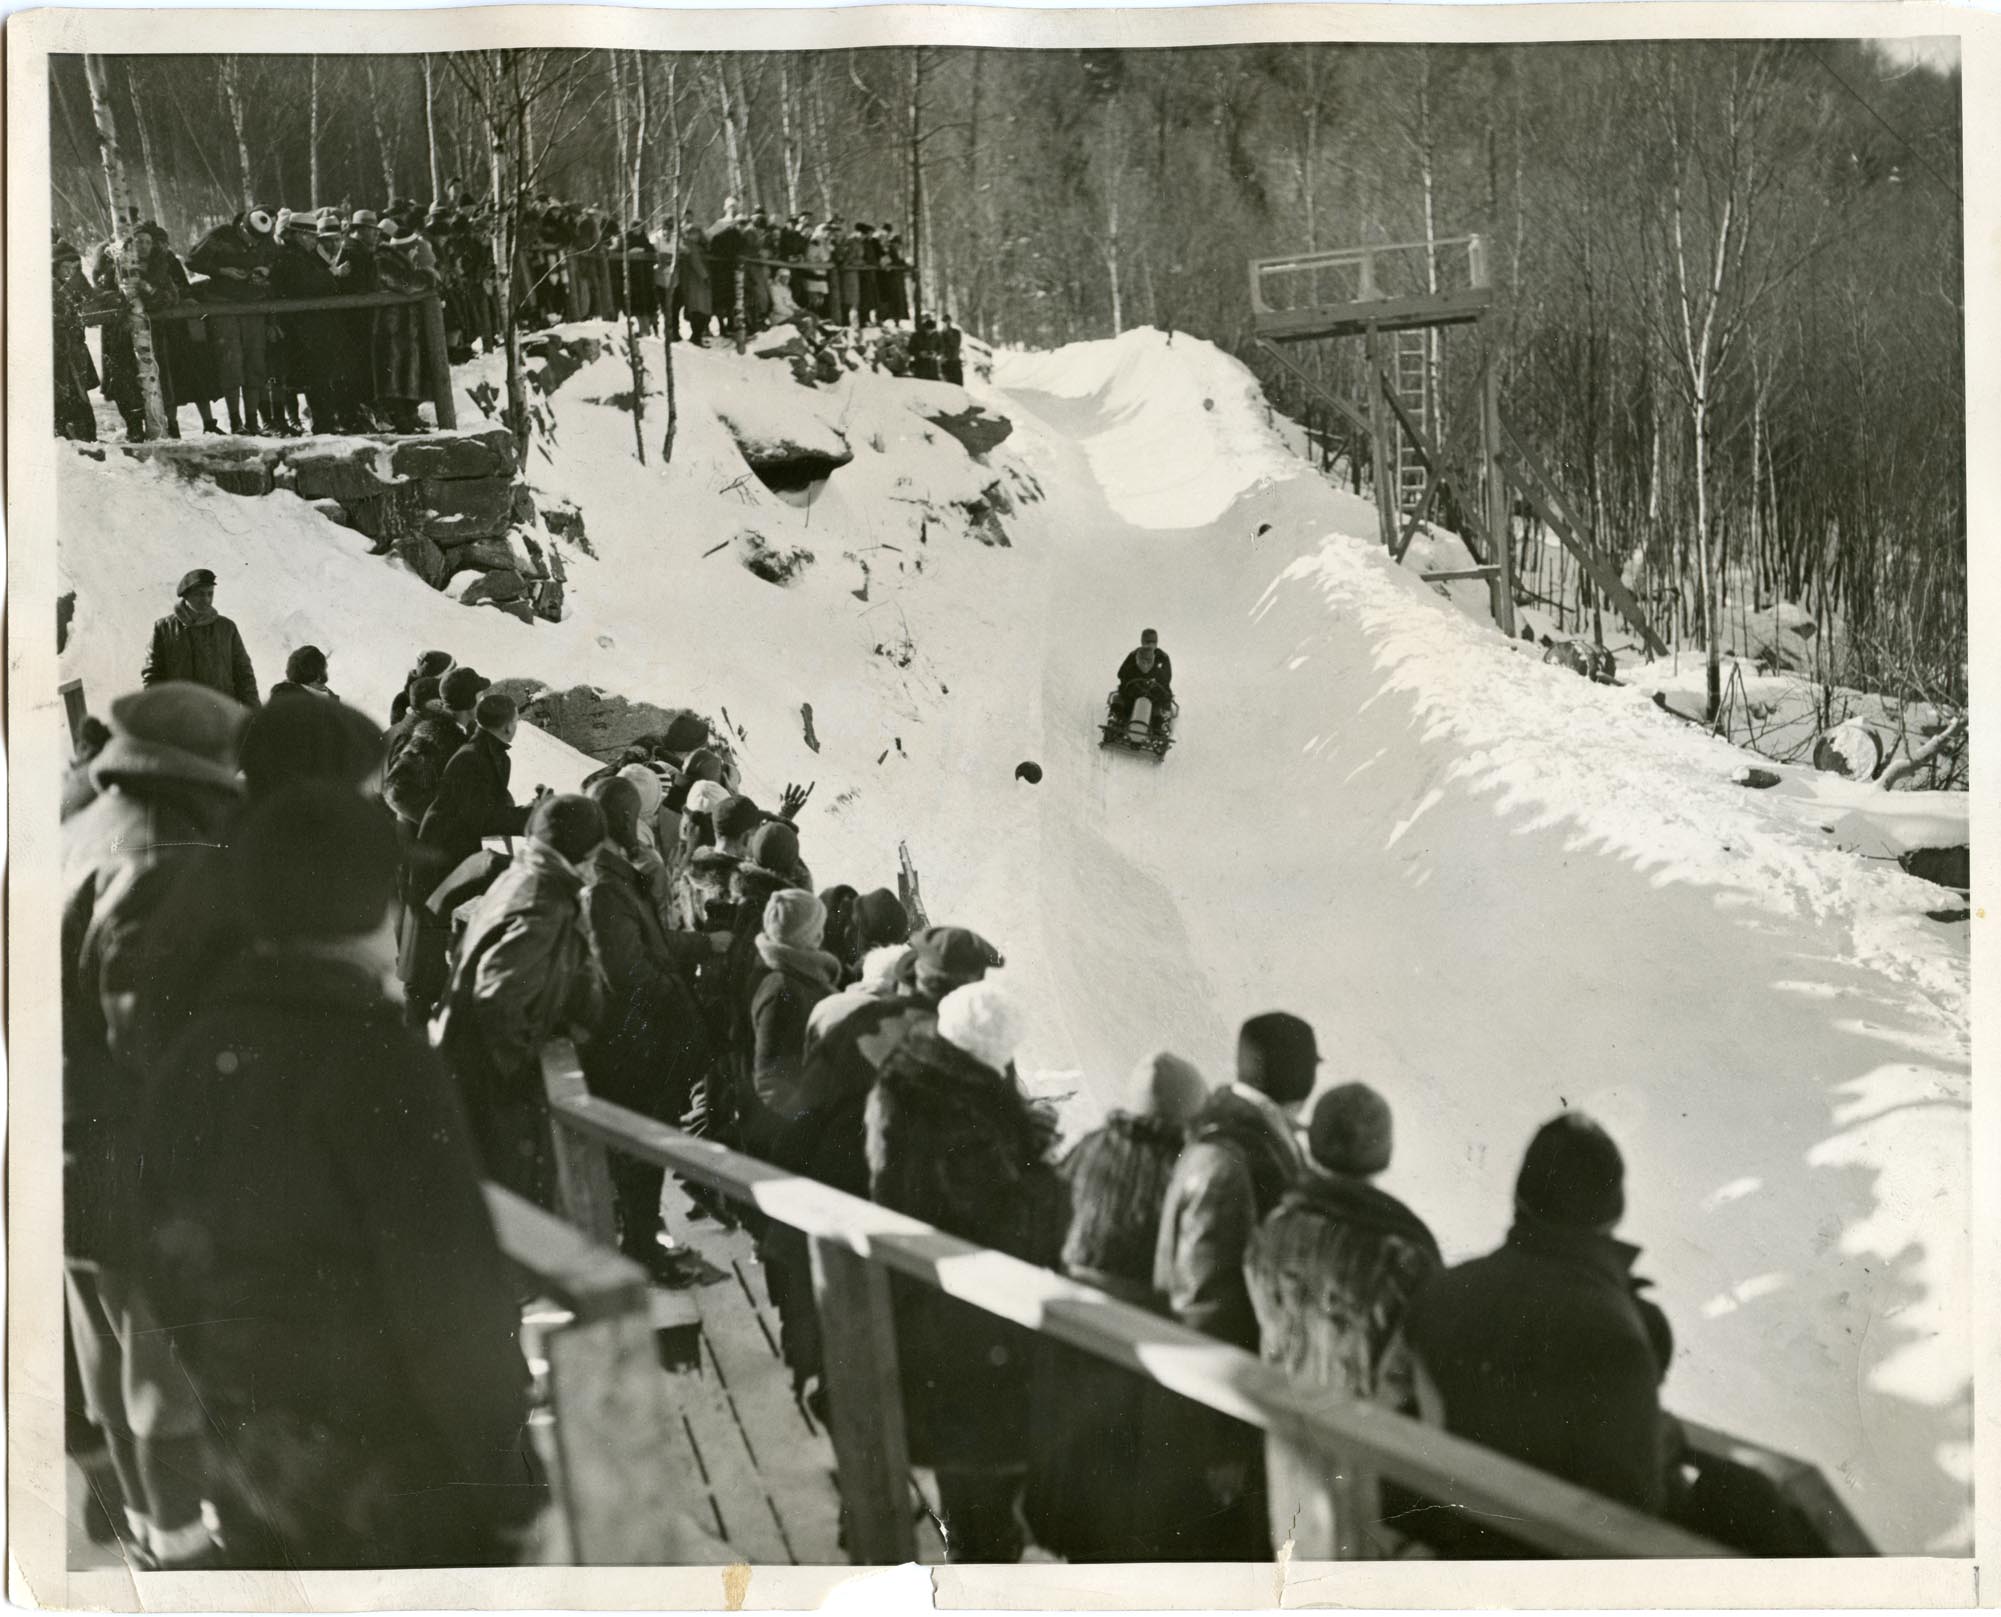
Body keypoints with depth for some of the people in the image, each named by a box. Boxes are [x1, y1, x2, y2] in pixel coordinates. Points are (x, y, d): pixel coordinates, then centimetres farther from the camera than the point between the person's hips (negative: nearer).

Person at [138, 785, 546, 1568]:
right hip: (398, 1482, -7)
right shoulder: (380, 1065, -20)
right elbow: (452, 1298, -20)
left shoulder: (195, 1059, 2)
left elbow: (175, 1270, 10)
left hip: (253, 1472, 7)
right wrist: (504, 1475, -11)